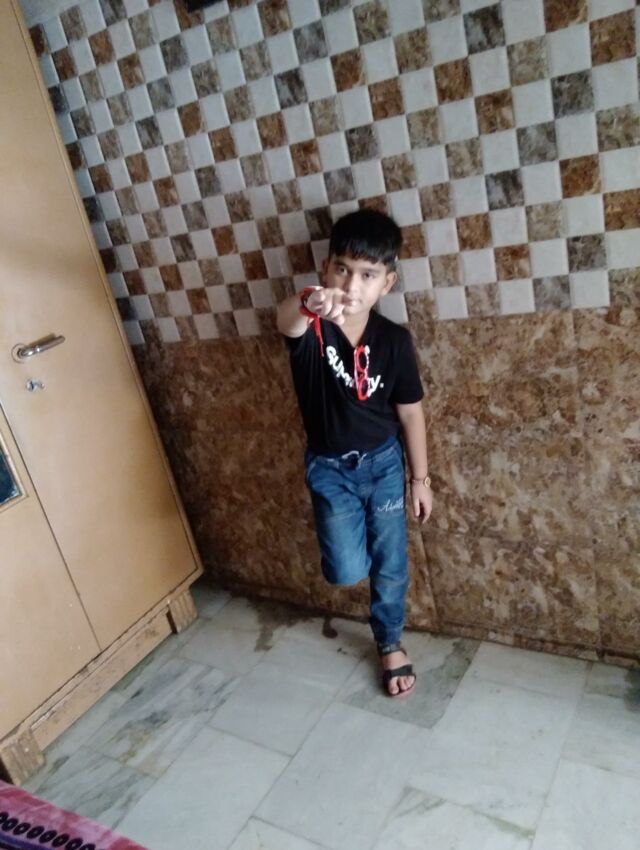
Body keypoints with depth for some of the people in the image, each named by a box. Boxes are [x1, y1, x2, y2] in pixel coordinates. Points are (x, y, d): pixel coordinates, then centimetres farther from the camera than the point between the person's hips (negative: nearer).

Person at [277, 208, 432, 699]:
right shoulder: (311, 325, -18)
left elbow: (411, 413, -2)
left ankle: (390, 645, 40)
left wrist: (420, 478, 3)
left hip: (383, 461, 2)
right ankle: (354, 537, 29)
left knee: (391, 566, 13)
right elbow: (286, 320, -45)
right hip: (329, 466, -1)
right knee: (347, 571, -8)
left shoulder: (394, 341, -12)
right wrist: (309, 303, -68)